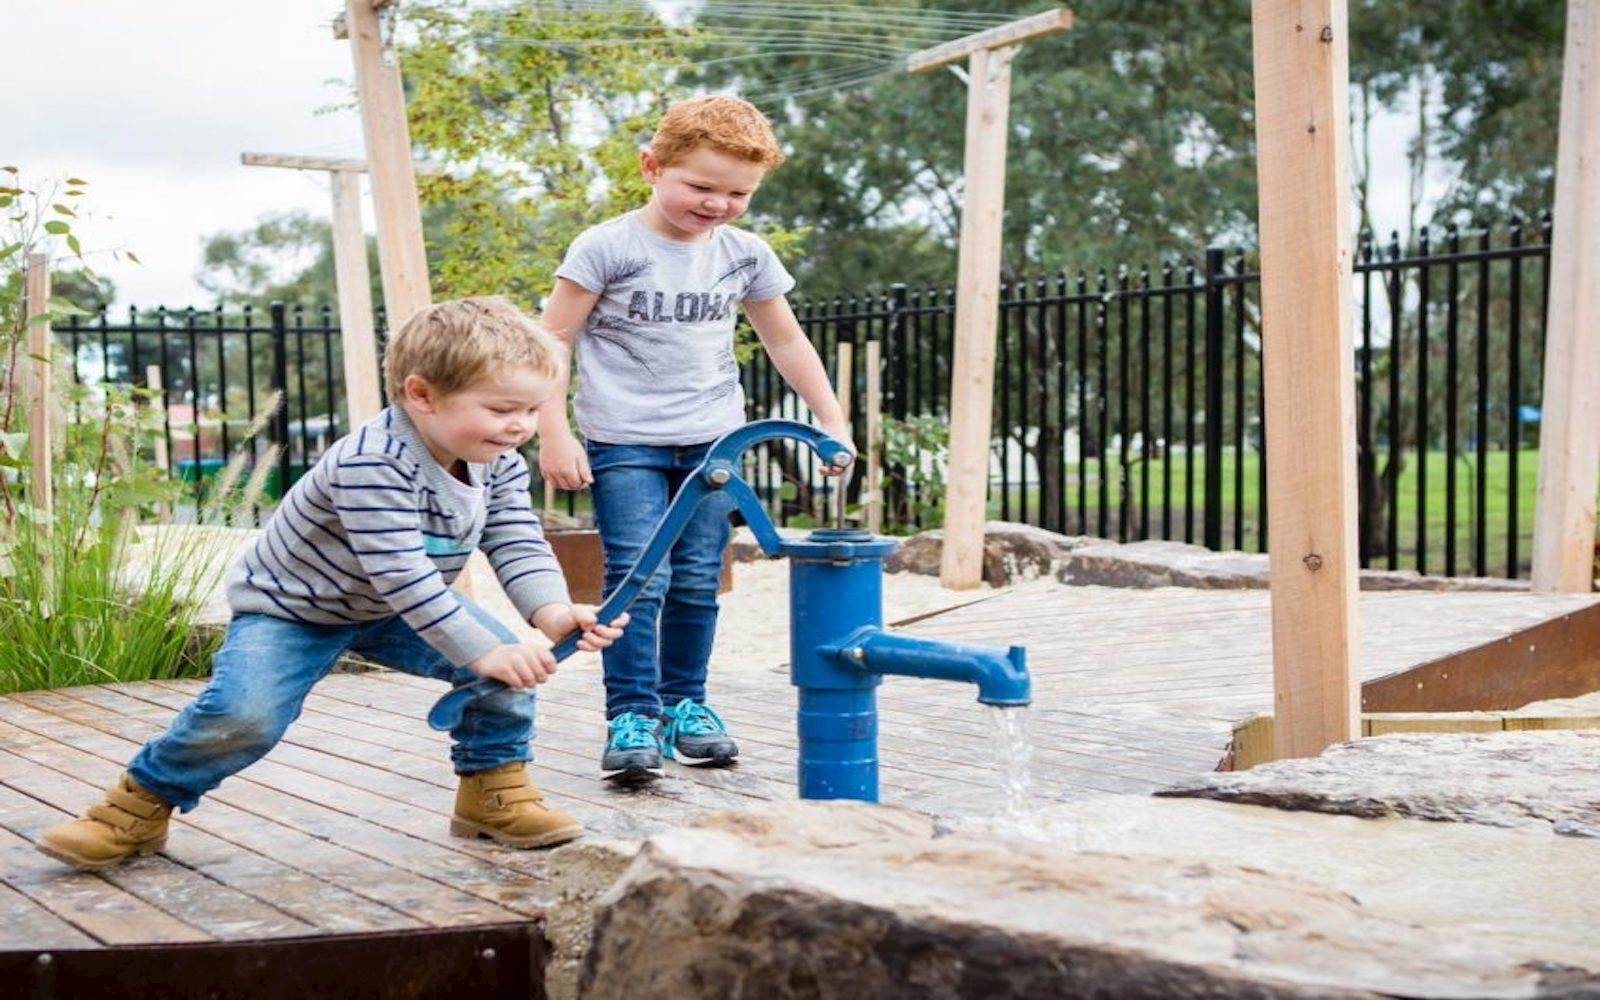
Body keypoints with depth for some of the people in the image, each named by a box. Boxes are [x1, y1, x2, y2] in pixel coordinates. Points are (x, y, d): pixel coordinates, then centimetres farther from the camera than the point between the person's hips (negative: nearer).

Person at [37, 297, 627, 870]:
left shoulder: (500, 464, -12)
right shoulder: (373, 464, -37)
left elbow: (520, 550, -14)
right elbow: (402, 576, -40)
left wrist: (554, 614, -35)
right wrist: (481, 652, -42)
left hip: (392, 610, 7)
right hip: (287, 607, -7)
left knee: (511, 668, -10)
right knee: (242, 714, -27)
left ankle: (495, 791, 11)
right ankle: (141, 806, -2)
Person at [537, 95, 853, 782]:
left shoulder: (746, 255, 6)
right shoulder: (607, 248, -9)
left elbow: (786, 342, 18)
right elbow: (552, 340, -7)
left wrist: (832, 422, 16)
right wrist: (553, 434, -13)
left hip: (713, 442, 5)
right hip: (623, 443, -4)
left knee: (697, 582, 7)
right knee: (638, 578, -11)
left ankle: (685, 703, 20)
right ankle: (632, 716, -6)